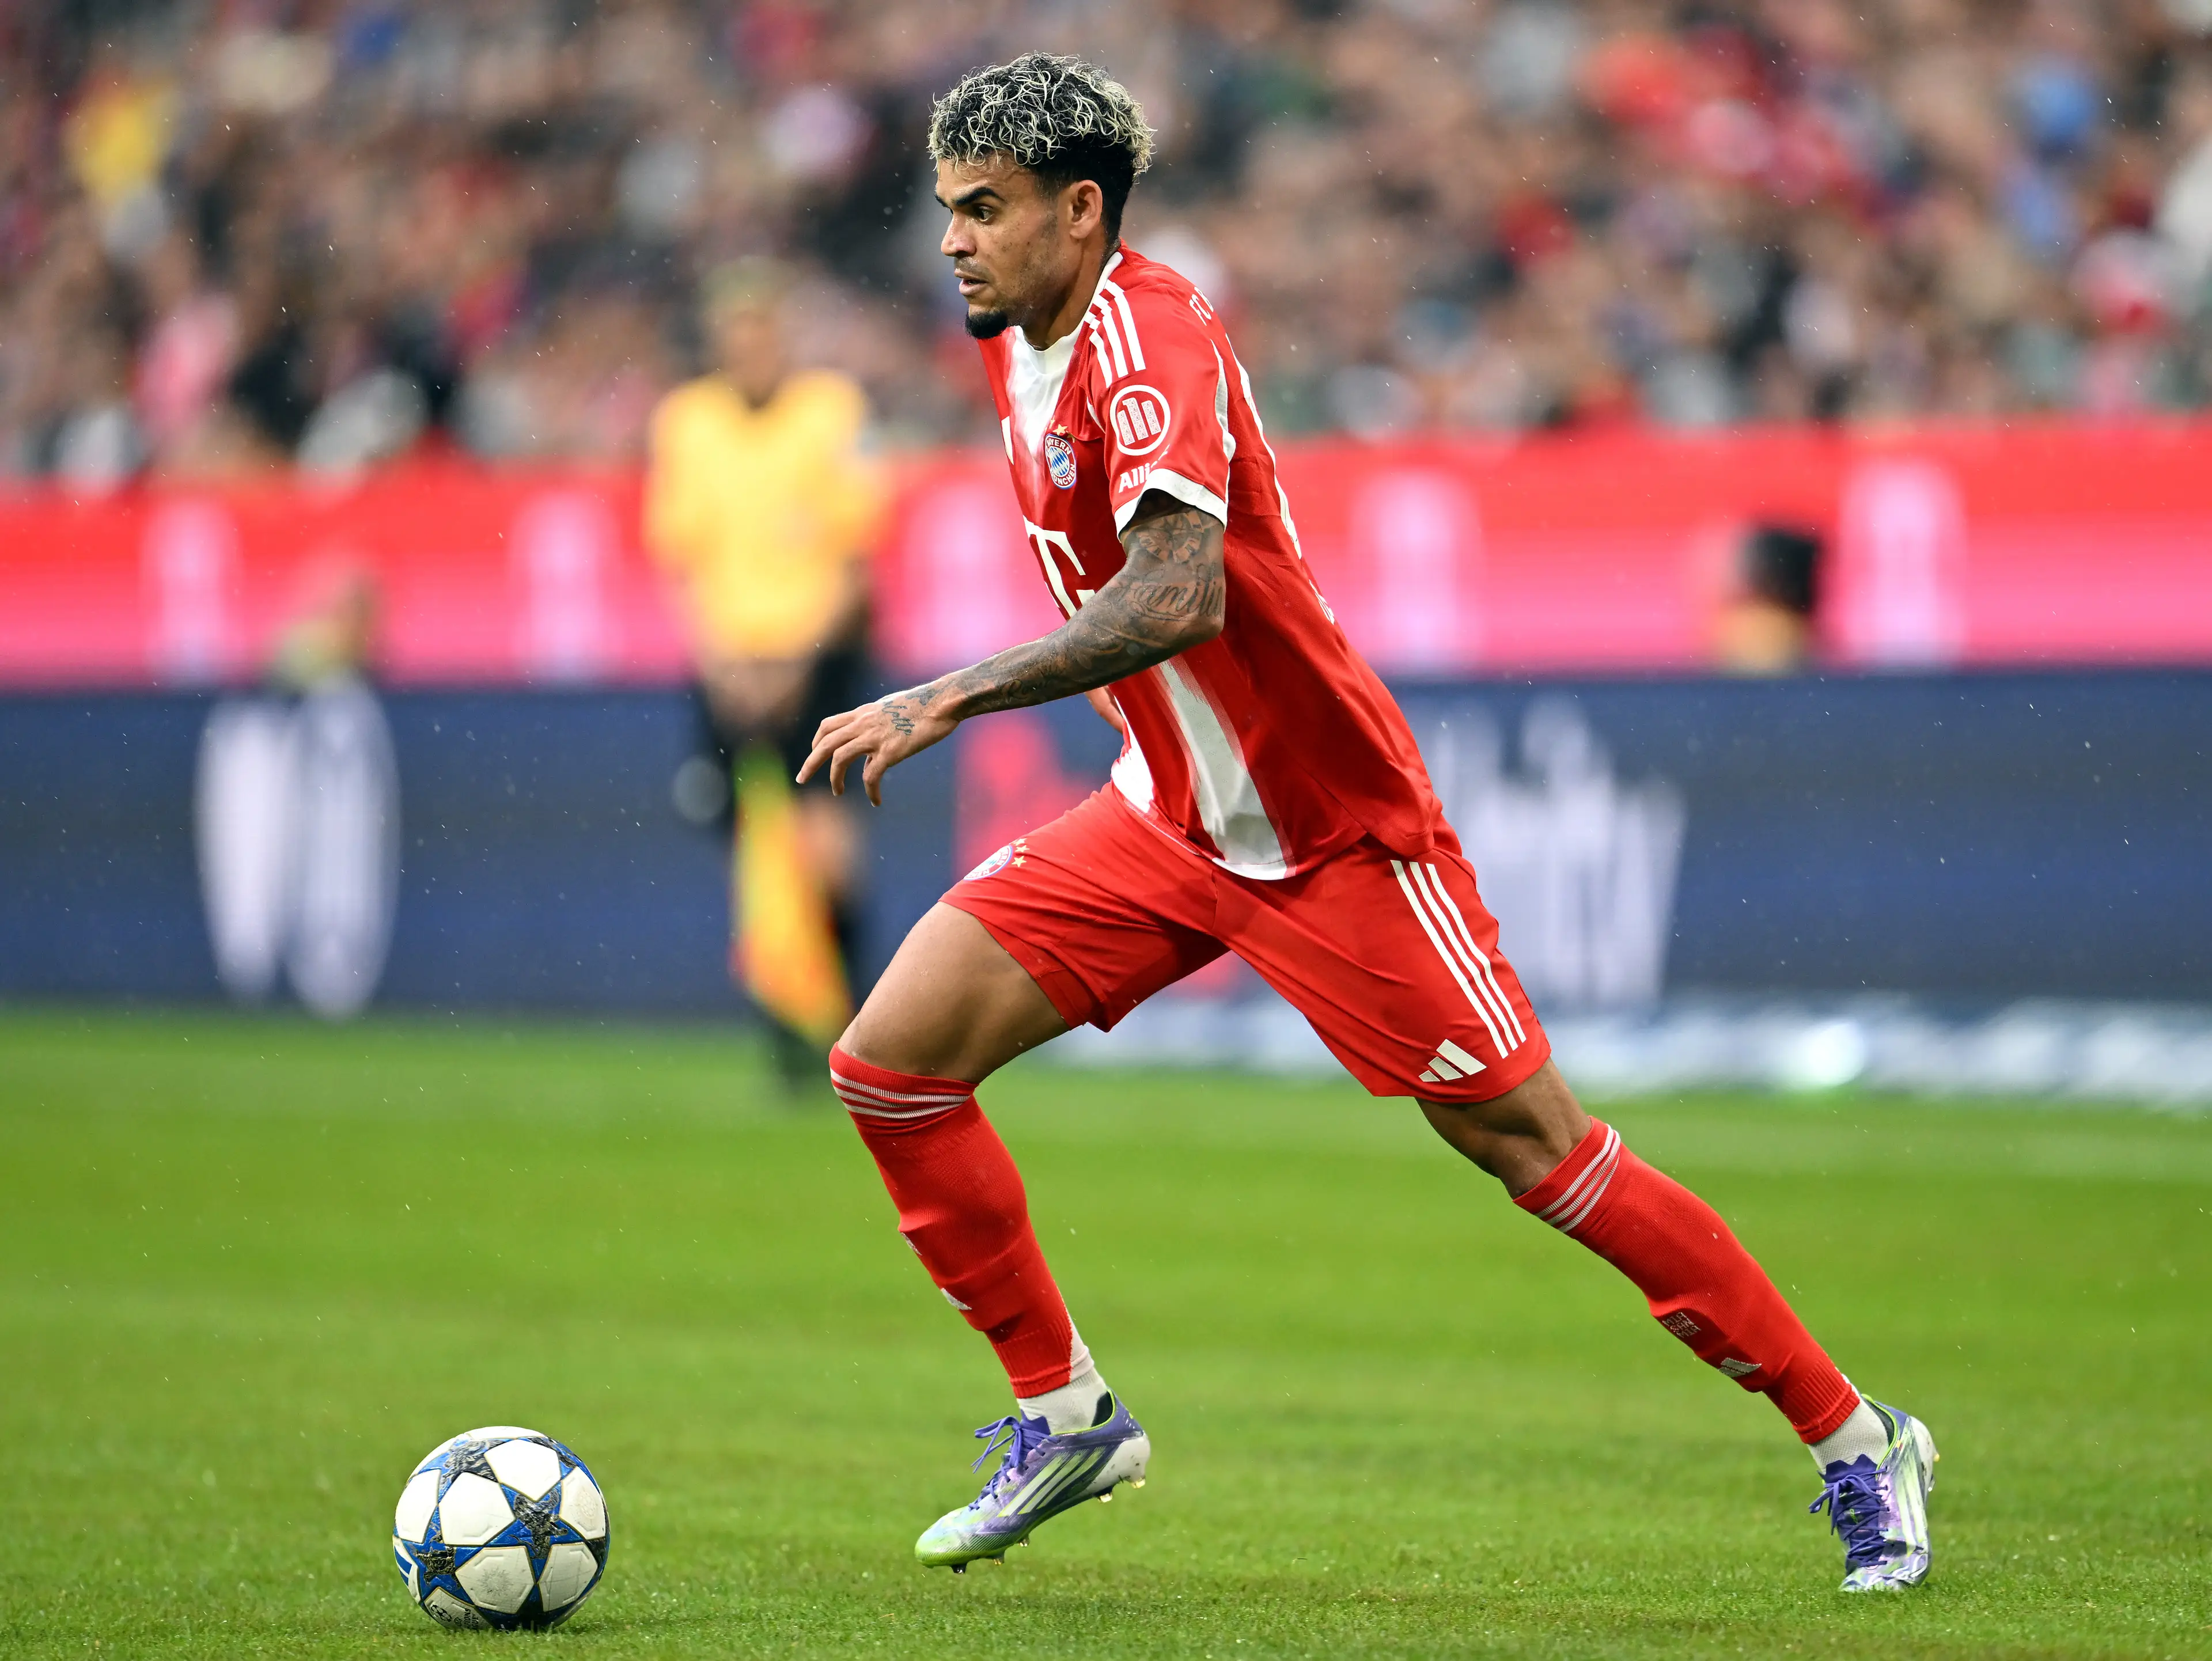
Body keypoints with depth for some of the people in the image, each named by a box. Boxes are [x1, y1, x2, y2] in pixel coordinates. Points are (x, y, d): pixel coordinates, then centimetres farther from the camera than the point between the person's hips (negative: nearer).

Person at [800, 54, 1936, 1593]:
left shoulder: (1147, 344, -24)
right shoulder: (1025, 346, 5)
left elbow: (1174, 600, -39)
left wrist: (947, 699, -41)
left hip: (1333, 831, -8)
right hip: (1170, 816, 8)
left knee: (1537, 1148, -6)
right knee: (889, 1062, -4)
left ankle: (1858, 1444, 6)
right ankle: (1066, 1416, 10)